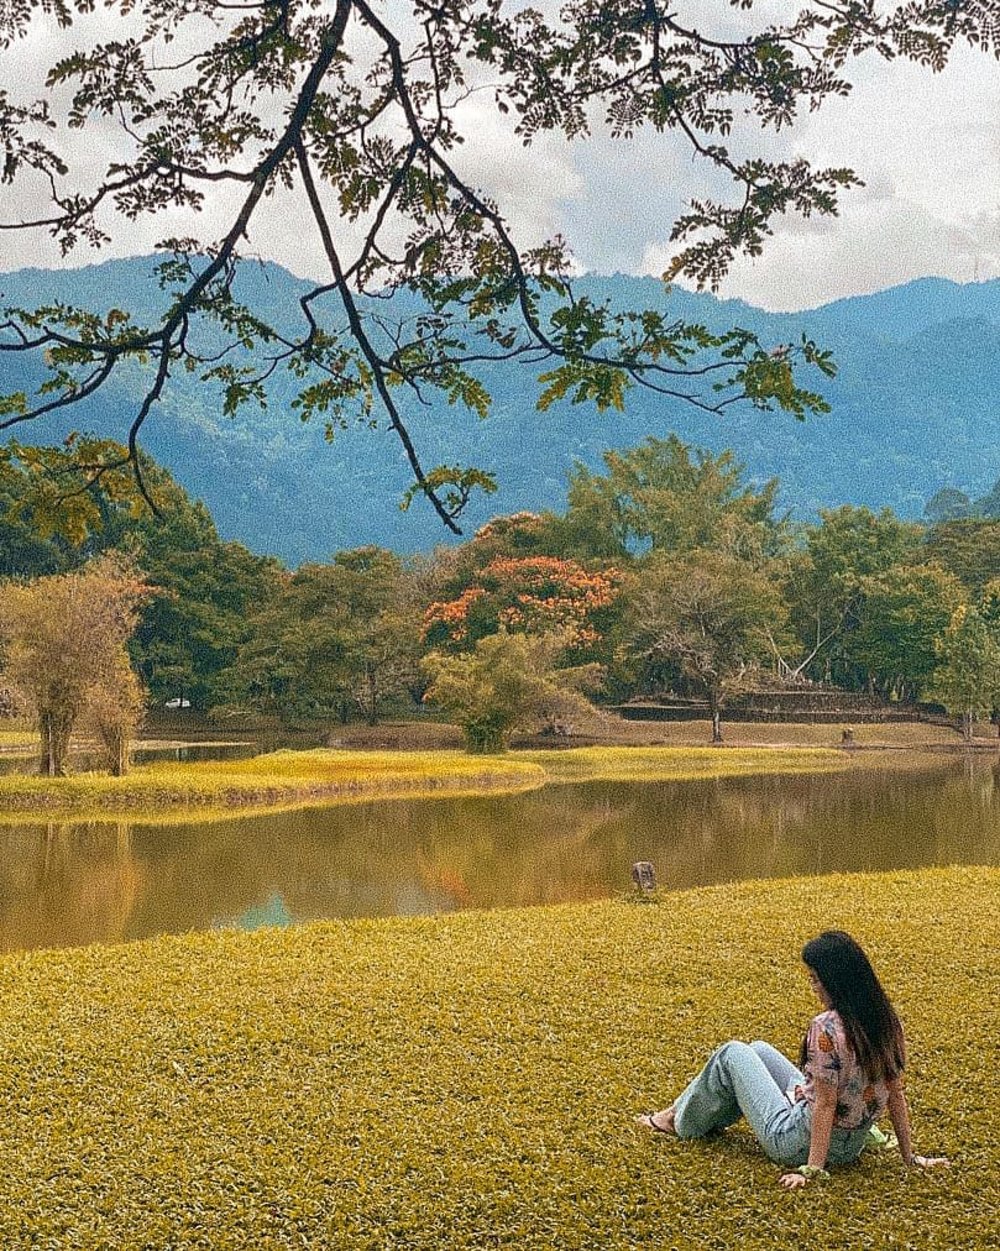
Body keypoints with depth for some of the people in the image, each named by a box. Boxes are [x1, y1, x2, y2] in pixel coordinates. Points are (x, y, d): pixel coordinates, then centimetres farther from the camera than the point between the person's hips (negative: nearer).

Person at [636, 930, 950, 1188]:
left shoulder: (827, 1028, -29)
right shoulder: (886, 1019, -6)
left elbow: (825, 1105, -27)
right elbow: (896, 1094, 1)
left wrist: (813, 1169, -21)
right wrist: (909, 1156, 8)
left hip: (799, 1141, -8)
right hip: (852, 1144, 8)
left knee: (732, 1054, 9)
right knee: (758, 1051, 23)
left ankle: (681, 1120, 29)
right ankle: (703, 1116, 42)